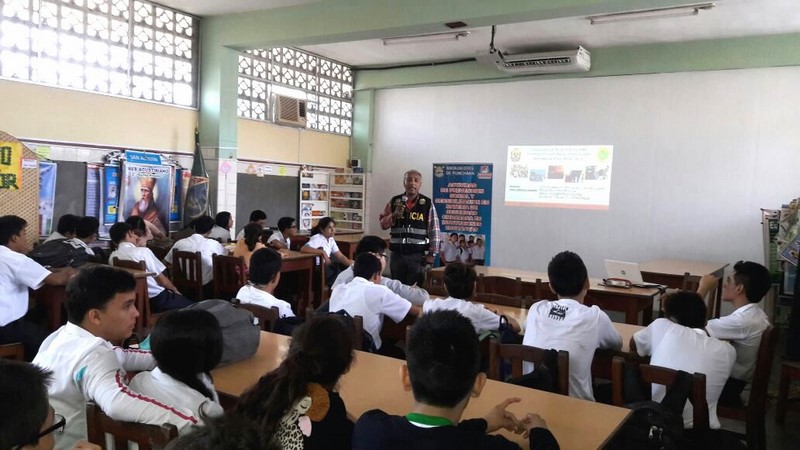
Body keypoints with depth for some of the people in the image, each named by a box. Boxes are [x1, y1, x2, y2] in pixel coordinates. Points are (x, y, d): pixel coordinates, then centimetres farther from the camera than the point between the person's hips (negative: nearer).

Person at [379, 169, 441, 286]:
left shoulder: (427, 203, -1)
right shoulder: (394, 201, 5)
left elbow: (434, 229, 0)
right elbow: (383, 224, 8)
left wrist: (432, 253, -3)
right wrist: (394, 215, -11)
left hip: (417, 254, -2)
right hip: (397, 253, 2)